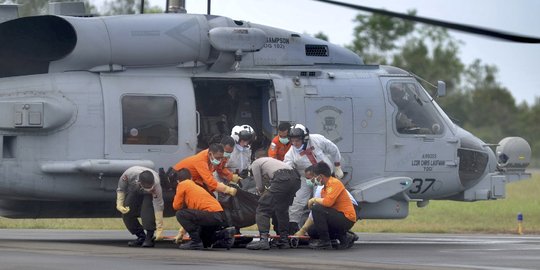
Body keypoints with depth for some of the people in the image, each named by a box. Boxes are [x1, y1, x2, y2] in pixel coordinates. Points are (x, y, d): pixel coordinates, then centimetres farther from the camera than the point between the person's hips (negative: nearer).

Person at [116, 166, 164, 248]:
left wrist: (159, 229, -41)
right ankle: (141, 237, 5)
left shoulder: (156, 185, -42)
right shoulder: (129, 174, -39)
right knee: (126, 214, -10)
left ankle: (149, 238, -20)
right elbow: (121, 189, -16)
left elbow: (158, 207, -40)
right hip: (134, 192, 3)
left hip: (149, 195, -3)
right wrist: (119, 205, -22)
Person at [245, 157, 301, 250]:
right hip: (295, 178, 8)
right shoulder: (268, 160, 39)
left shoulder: (255, 164, 17)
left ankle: (263, 240, -15)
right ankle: (284, 240, 23)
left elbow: (260, 187, 16)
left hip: (282, 180, -8)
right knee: (282, 209, 23)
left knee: (263, 208, -2)